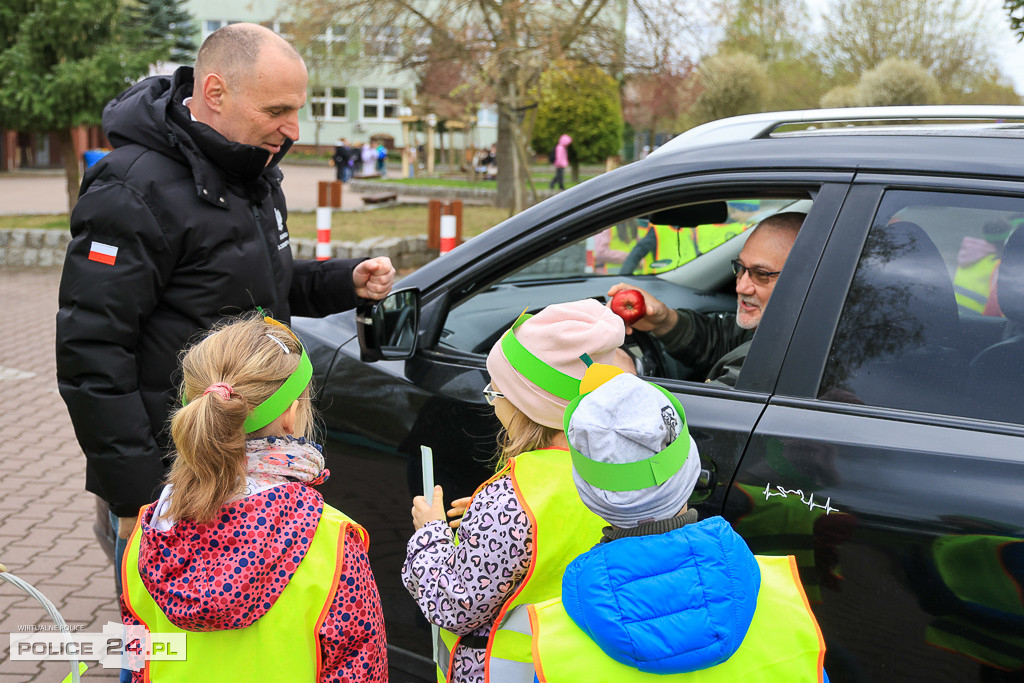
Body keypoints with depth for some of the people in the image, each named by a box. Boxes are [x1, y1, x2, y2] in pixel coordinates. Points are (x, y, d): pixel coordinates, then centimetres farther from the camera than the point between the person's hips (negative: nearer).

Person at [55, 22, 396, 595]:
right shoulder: (138, 190, -19)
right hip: (170, 483, -8)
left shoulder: (253, 174, 11)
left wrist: (346, 283, 6)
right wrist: (137, 501, -22)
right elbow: (92, 354, -21)